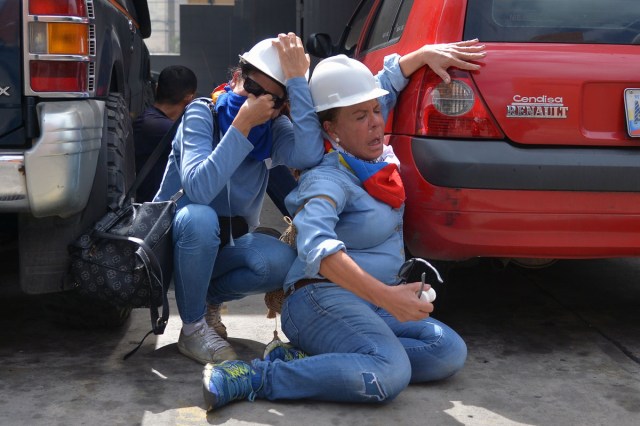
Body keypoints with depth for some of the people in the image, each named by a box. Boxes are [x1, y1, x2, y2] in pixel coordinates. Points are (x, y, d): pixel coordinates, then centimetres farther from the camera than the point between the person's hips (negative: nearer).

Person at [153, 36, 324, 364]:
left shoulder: (274, 127, -6)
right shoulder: (202, 113, -16)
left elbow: (309, 156, -30)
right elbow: (198, 189, -33)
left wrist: (298, 79, -29)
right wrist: (242, 125, -34)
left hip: (226, 245, 3)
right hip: (177, 237, -3)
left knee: (282, 261, -26)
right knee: (200, 218, -36)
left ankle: (209, 299, 4)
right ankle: (193, 328, -15)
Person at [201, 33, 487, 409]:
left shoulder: (377, 154, 10)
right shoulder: (327, 179, -15)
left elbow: (386, 85, 27)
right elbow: (316, 246, -34)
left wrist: (425, 54, 16)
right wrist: (384, 295, -42)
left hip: (376, 302, 9)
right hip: (324, 297, -9)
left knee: (450, 353, -14)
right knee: (389, 373, -34)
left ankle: (304, 359, -16)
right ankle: (255, 377, -24)